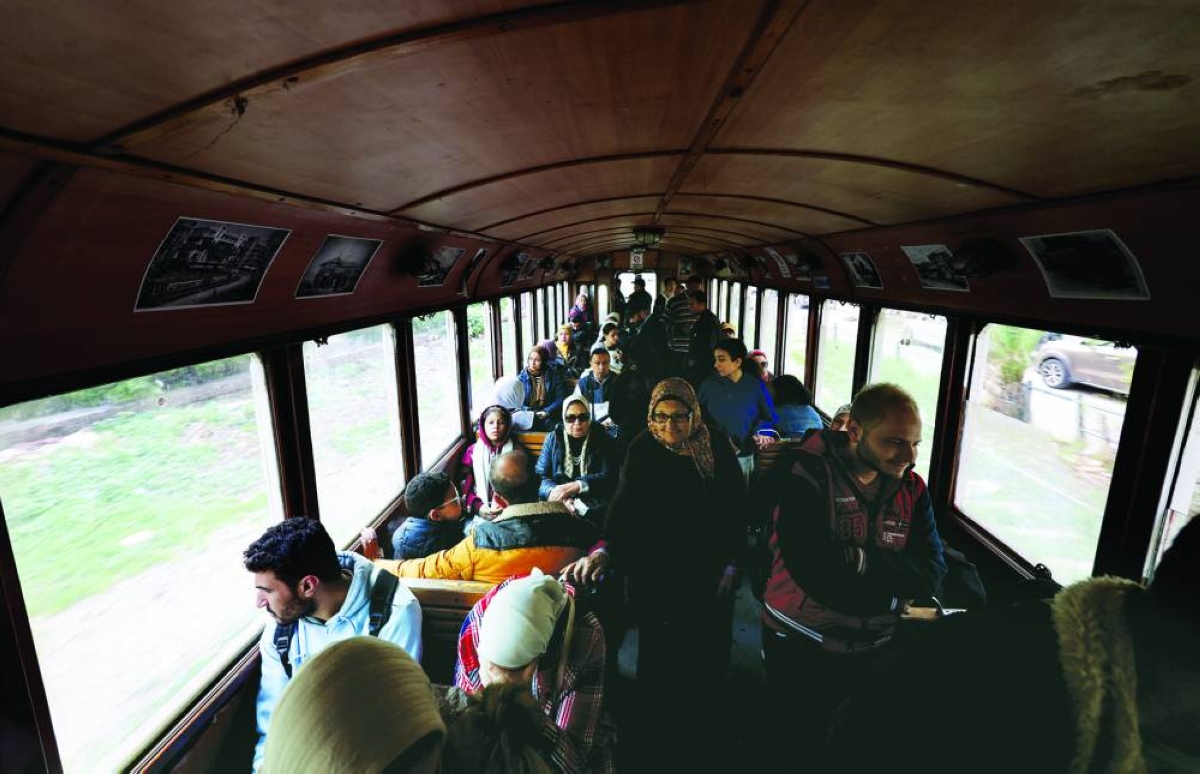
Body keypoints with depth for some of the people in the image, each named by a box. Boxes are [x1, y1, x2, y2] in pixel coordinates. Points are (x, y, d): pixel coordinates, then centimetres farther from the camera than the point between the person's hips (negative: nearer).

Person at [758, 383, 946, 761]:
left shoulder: (911, 488, -3)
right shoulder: (806, 473, -21)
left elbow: (929, 574, -12)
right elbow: (813, 569, -30)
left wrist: (859, 558, -24)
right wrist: (888, 593, -19)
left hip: (873, 650, 4)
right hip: (800, 647, -4)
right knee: (798, 745, 17)